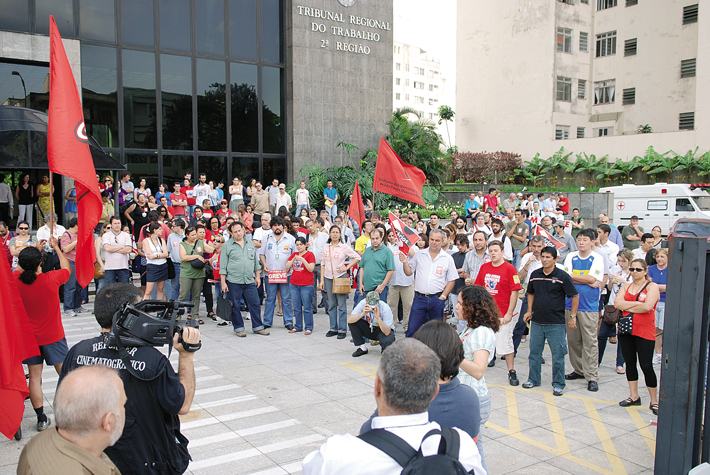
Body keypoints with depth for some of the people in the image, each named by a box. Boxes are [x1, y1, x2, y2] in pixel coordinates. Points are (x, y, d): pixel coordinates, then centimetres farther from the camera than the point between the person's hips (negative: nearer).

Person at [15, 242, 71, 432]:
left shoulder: (15, 281, -13)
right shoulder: (51, 279, -21)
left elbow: (19, 268, 12)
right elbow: (66, 268, 2)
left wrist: (31, 254, 16)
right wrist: (57, 248, 12)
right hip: (53, 336, -2)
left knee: (34, 376, 9)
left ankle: (41, 419, 14)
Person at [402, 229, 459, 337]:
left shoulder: (448, 259, 2)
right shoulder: (419, 255, 5)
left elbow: (451, 280, 3)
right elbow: (409, 272, 8)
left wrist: (443, 297, -5)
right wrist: (405, 262, -11)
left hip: (437, 299, 0)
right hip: (419, 298, 0)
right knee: (412, 329, -1)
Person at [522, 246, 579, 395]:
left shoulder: (563, 276, -8)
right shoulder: (535, 275, 5)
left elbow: (575, 296, -3)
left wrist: (572, 316, -6)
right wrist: (529, 311, 12)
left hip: (556, 323, -4)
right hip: (536, 321, 4)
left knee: (558, 355, 3)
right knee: (534, 352, 12)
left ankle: (558, 384, 16)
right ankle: (533, 379, 27)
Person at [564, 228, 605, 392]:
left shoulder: (597, 258, 1)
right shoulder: (571, 257, 9)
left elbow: (592, 279, -11)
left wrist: (572, 276, -6)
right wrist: (587, 281, -10)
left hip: (589, 306, -3)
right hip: (571, 303, 4)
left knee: (590, 341, -5)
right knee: (573, 340, 9)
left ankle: (592, 377, 1)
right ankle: (579, 370, 24)